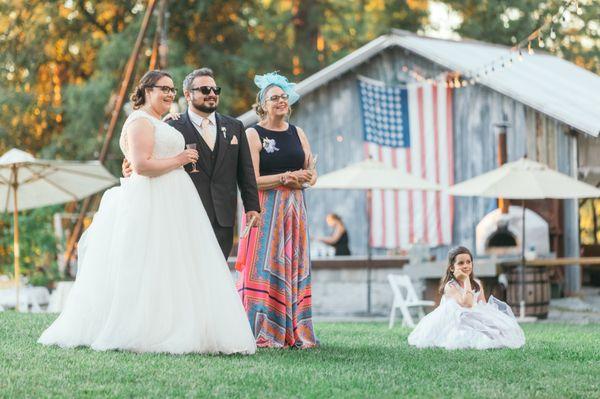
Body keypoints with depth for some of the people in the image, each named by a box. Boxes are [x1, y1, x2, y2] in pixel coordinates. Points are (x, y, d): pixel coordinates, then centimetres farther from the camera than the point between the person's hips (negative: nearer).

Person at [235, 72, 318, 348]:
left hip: (295, 208, 5)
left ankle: (292, 331, 7)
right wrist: (286, 177, -15)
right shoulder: (253, 134, -2)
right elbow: (252, 181, -10)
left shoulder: (297, 133, 13)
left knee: (294, 266, 4)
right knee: (265, 266, -8)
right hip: (266, 208, -5)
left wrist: (304, 178, -9)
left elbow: (311, 173, 13)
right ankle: (263, 333, -6)